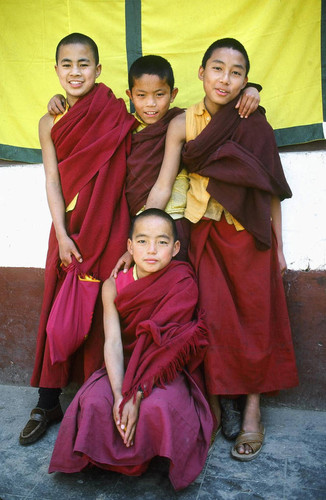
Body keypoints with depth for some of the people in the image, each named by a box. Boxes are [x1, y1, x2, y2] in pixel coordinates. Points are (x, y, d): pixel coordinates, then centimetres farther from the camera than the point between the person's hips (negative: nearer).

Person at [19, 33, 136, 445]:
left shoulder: (117, 115, -1)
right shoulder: (50, 123, 8)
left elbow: (124, 176, -4)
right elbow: (52, 181, 3)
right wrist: (62, 234, -7)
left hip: (107, 227, -3)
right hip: (68, 226, 3)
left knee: (101, 311, 1)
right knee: (58, 308, 7)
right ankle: (48, 403, 22)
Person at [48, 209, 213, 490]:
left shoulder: (183, 285, -14)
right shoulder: (114, 286, -5)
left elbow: (164, 345, -19)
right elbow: (113, 343, -13)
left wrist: (136, 395, -26)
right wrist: (119, 395, -26)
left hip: (168, 372, -3)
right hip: (124, 369, 3)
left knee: (156, 407, -32)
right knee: (94, 402, -24)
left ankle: (152, 457, 3)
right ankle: (118, 460, 6)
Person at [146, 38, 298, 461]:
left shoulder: (256, 126, -2)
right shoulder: (183, 124, -2)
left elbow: (271, 190, 2)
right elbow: (162, 186, -4)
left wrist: (278, 248, 2)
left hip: (249, 235, 0)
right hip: (205, 233, 1)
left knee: (255, 319, 4)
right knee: (211, 318, 2)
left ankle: (252, 411, 17)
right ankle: (213, 404, 19)